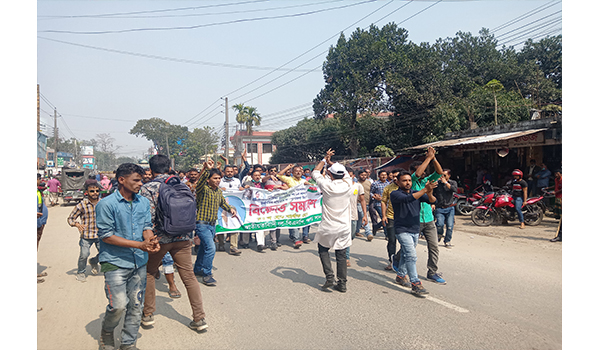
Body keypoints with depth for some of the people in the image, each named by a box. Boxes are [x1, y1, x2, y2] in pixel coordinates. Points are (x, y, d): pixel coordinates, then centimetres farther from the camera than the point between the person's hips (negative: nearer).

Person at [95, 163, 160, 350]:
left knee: (136, 305, 10)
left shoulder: (144, 202, 6)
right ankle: (107, 332, 23)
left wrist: (150, 240, -18)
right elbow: (106, 236, -13)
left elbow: (147, 226, 7)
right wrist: (140, 245, -19)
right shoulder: (106, 204, -11)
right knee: (118, 305, -10)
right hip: (115, 262, -5)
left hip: (139, 262, 5)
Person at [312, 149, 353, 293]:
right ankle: (342, 284, 17)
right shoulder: (348, 185, -6)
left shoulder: (327, 185, -15)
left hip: (328, 227, -3)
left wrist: (325, 159, 15)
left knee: (323, 249, 19)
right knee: (341, 255, 11)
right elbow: (345, 174, 17)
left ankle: (329, 277, 8)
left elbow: (315, 172, 4)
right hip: (344, 227, 3)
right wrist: (331, 162, 25)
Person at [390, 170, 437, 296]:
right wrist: (425, 189, -31)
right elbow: (408, 199, -27)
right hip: (402, 230, -6)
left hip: (415, 230, 6)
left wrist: (429, 193, -28)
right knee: (411, 255, -15)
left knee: (406, 255, 17)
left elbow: (432, 201, -6)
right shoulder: (395, 194, -9)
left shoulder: (417, 193, 8)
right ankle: (415, 283, -10)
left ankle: (401, 275, 34)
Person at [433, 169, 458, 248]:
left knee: (450, 226, -3)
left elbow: (455, 189, -16)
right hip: (439, 208, -1)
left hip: (450, 208, 1)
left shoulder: (453, 182, 7)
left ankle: (447, 241, 18)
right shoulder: (437, 183, 5)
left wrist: (446, 182, -13)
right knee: (440, 224, -17)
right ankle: (440, 234, 17)